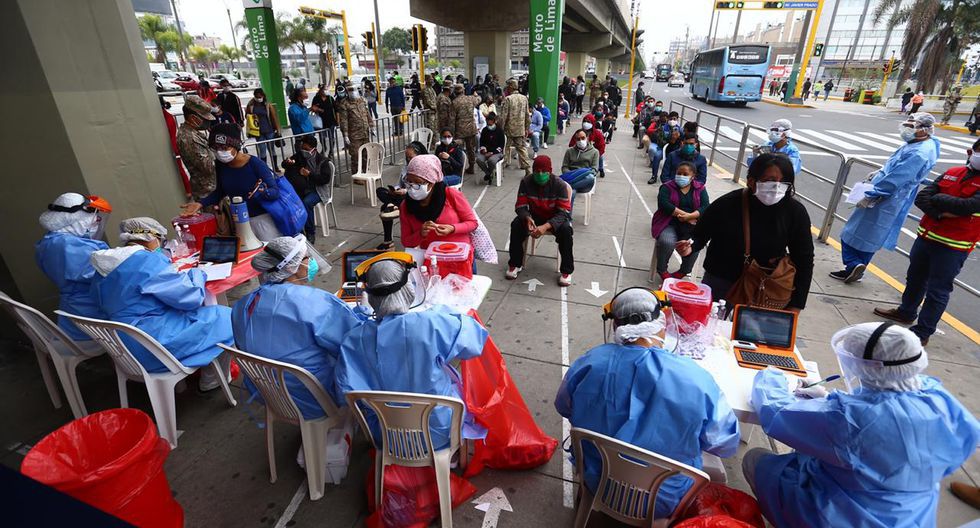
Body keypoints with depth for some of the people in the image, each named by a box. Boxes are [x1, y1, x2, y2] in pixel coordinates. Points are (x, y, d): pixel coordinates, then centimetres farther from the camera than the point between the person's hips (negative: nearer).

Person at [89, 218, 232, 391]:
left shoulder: (105, 266, 7)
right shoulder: (148, 261, -21)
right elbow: (191, 297, -18)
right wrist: (196, 273, 0)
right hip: (154, 347, -9)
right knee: (225, 317, -1)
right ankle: (212, 381, 15)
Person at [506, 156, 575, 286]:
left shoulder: (559, 184, -22)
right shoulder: (526, 182, -15)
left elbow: (563, 212, -25)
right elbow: (521, 206, -12)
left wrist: (546, 226, -41)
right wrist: (528, 218, -36)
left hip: (555, 218, -2)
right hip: (535, 216, 2)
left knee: (565, 230, -33)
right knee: (516, 225, -25)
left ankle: (566, 270, -16)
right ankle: (515, 264, -7)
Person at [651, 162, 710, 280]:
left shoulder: (700, 189, 9)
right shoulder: (667, 187, 4)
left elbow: (705, 208, -4)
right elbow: (664, 204, -13)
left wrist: (689, 216, -21)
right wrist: (683, 214, -18)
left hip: (692, 224, 2)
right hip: (669, 223, -2)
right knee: (667, 242, -31)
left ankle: (683, 271, -1)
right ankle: (662, 270, -4)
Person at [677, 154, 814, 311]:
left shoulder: (795, 212, -12)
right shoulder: (727, 204, -17)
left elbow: (804, 260, -6)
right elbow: (700, 235, -5)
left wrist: (795, 307, -8)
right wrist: (690, 247, -29)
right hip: (720, 281, -1)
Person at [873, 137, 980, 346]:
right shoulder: (952, 173, 6)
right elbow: (921, 197, -2)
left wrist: (937, 199, -11)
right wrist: (942, 213, -17)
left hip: (953, 247, -6)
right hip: (926, 236, 6)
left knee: (937, 289, 1)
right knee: (915, 277, 22)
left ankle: (922, 332, 11)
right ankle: (906, 312, 42)